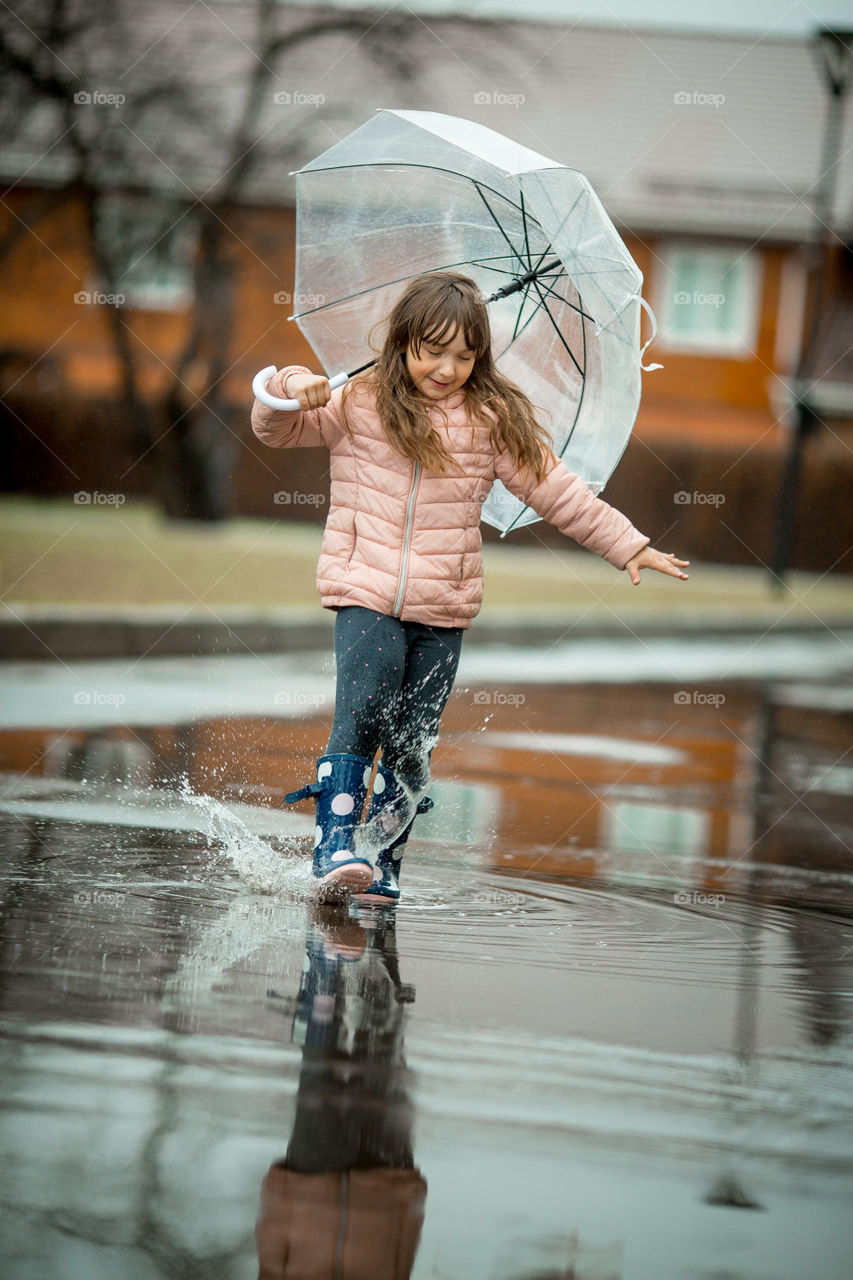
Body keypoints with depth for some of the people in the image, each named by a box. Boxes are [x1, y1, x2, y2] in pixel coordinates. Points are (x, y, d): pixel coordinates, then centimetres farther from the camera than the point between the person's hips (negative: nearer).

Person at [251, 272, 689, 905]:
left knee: (412, 745, 2)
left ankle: (382, 864, 11)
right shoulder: (357, 405, 2)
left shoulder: (494, 420, 5)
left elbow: (557, 490, 7)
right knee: (360, 719, -17)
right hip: (366, 595, -2)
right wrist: (291, 387, -13)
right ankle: (335, 846, -17)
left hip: (444, 611, 2)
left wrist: (630, 546, 5)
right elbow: (276, 428, 9)